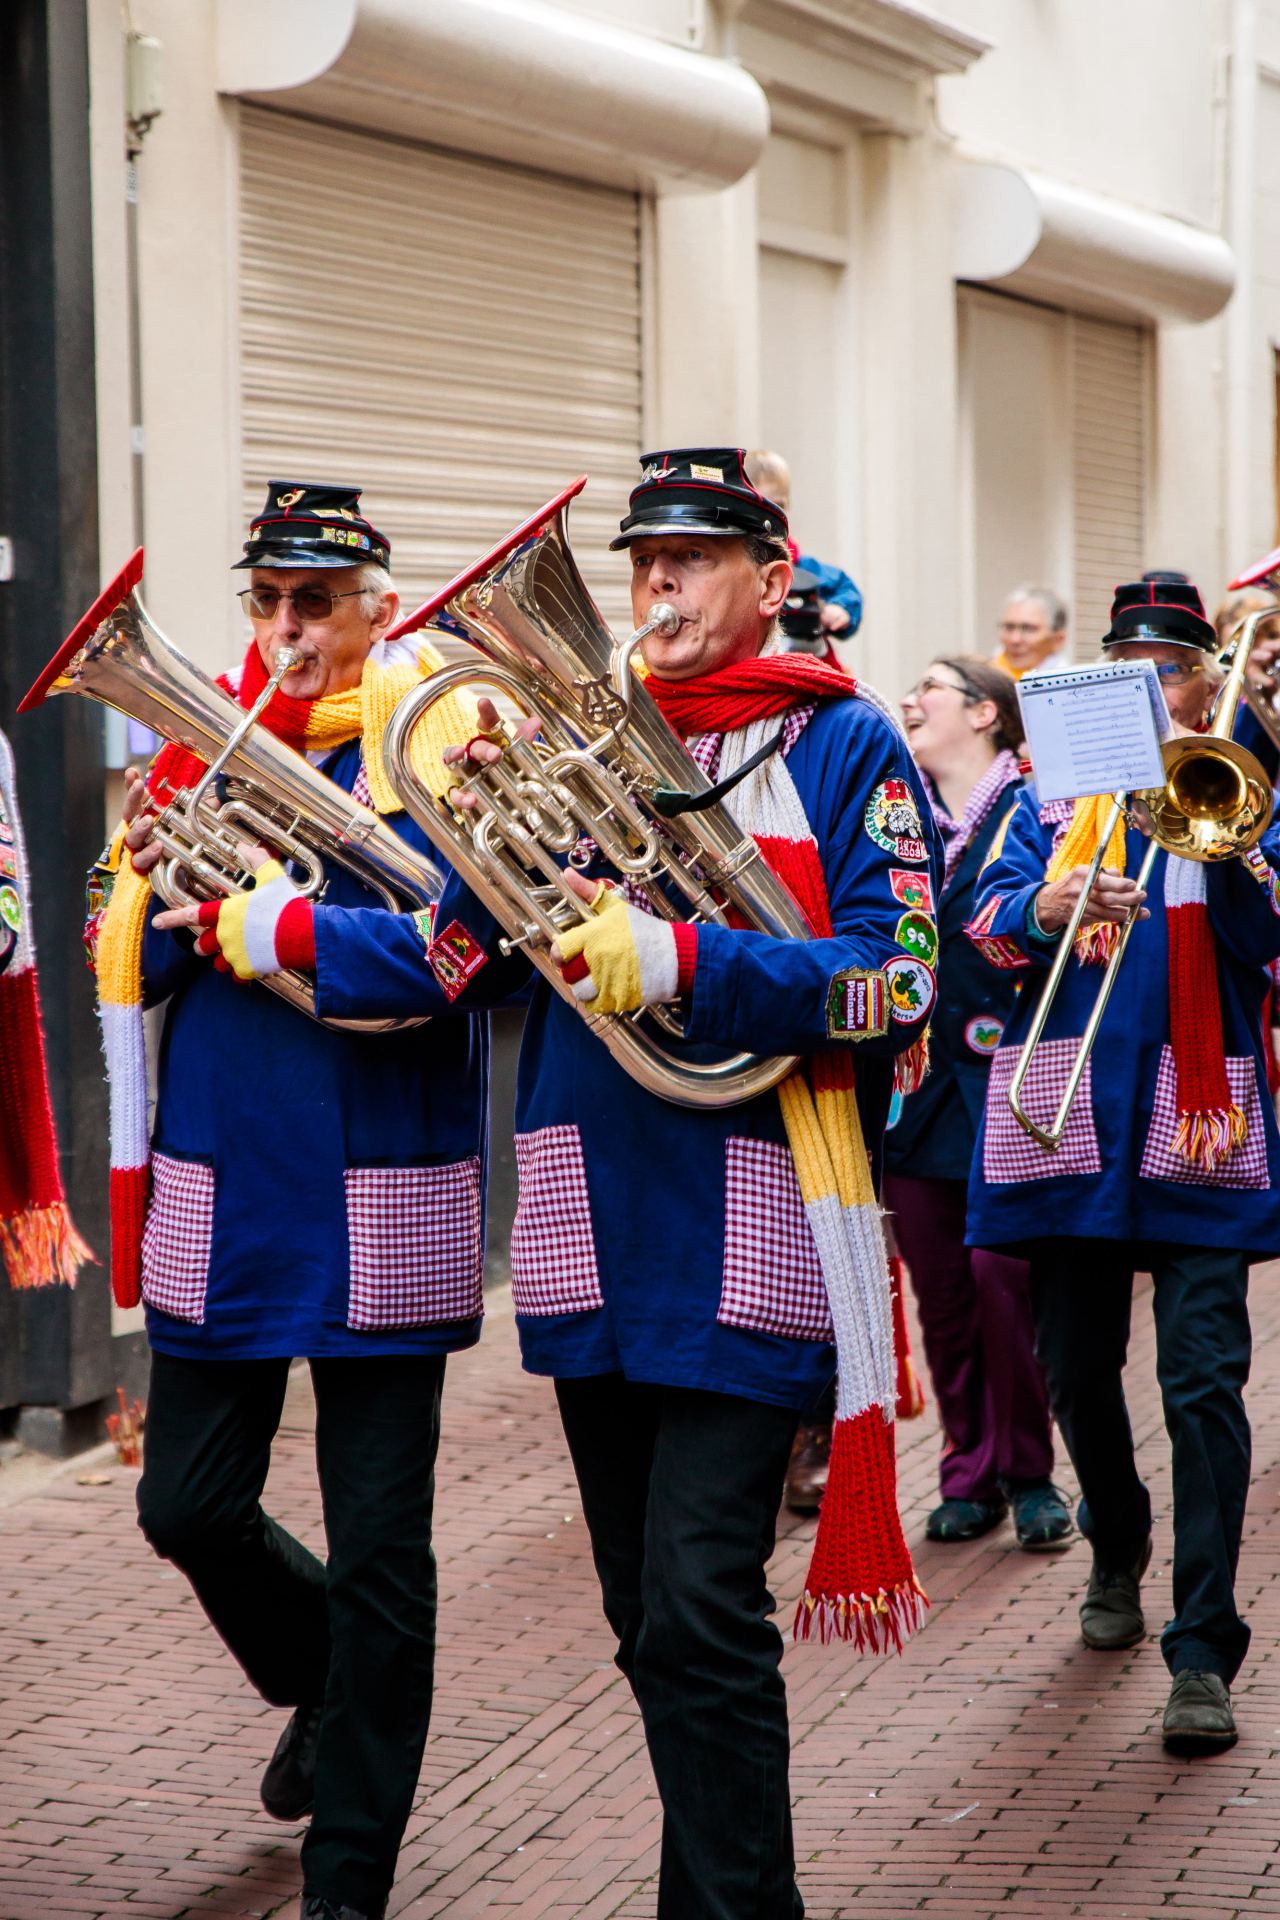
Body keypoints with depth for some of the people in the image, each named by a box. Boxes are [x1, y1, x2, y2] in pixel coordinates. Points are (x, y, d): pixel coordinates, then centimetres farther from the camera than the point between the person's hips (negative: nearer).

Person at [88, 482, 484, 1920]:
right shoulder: (200, 741, 9)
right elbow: (129, 972, 11)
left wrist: (260, 925, -22)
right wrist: (144, 878, -10)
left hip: (378, 1207, -4)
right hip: (218, 1193, 4)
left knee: (377, 1550, 2)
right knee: (188, 1506, 10)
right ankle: (321, 1689, 40)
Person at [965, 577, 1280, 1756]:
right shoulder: (1053, 794, 12)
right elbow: (986, 927, -1)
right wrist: (1055, 906, -22)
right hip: (1071, 1110, 2)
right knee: (1077, 1365, 11)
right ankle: (1117, 1549, 39)